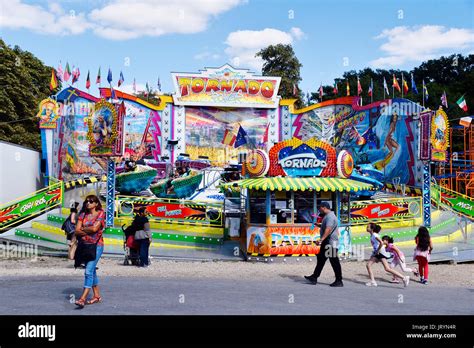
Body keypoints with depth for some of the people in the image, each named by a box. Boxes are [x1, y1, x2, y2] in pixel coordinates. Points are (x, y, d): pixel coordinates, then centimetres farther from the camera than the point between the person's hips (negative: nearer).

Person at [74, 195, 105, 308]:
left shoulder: (101, 213, -2)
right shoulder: (83, 215, 11)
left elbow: (94, 228, -14)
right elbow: (77, 231, 1)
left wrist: (83, 229, 0)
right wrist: (89, 231, -11)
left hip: (96, 245, -6)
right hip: (85, 245, 6)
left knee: (89, 271, -14)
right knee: (92, 270, 12)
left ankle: (83, 298, -17)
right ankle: (97, 295, 21)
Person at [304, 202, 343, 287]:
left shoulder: (330, 216, -17)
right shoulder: (328, 216, 16)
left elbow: (328, 229, -30)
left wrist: (321, 239, -34)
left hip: (330, 242, -11)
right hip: (327, 242, 11)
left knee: (334, 261, -4)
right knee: (320, 258, 13)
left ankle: (339, 281, 4)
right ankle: (314, 277, 20)